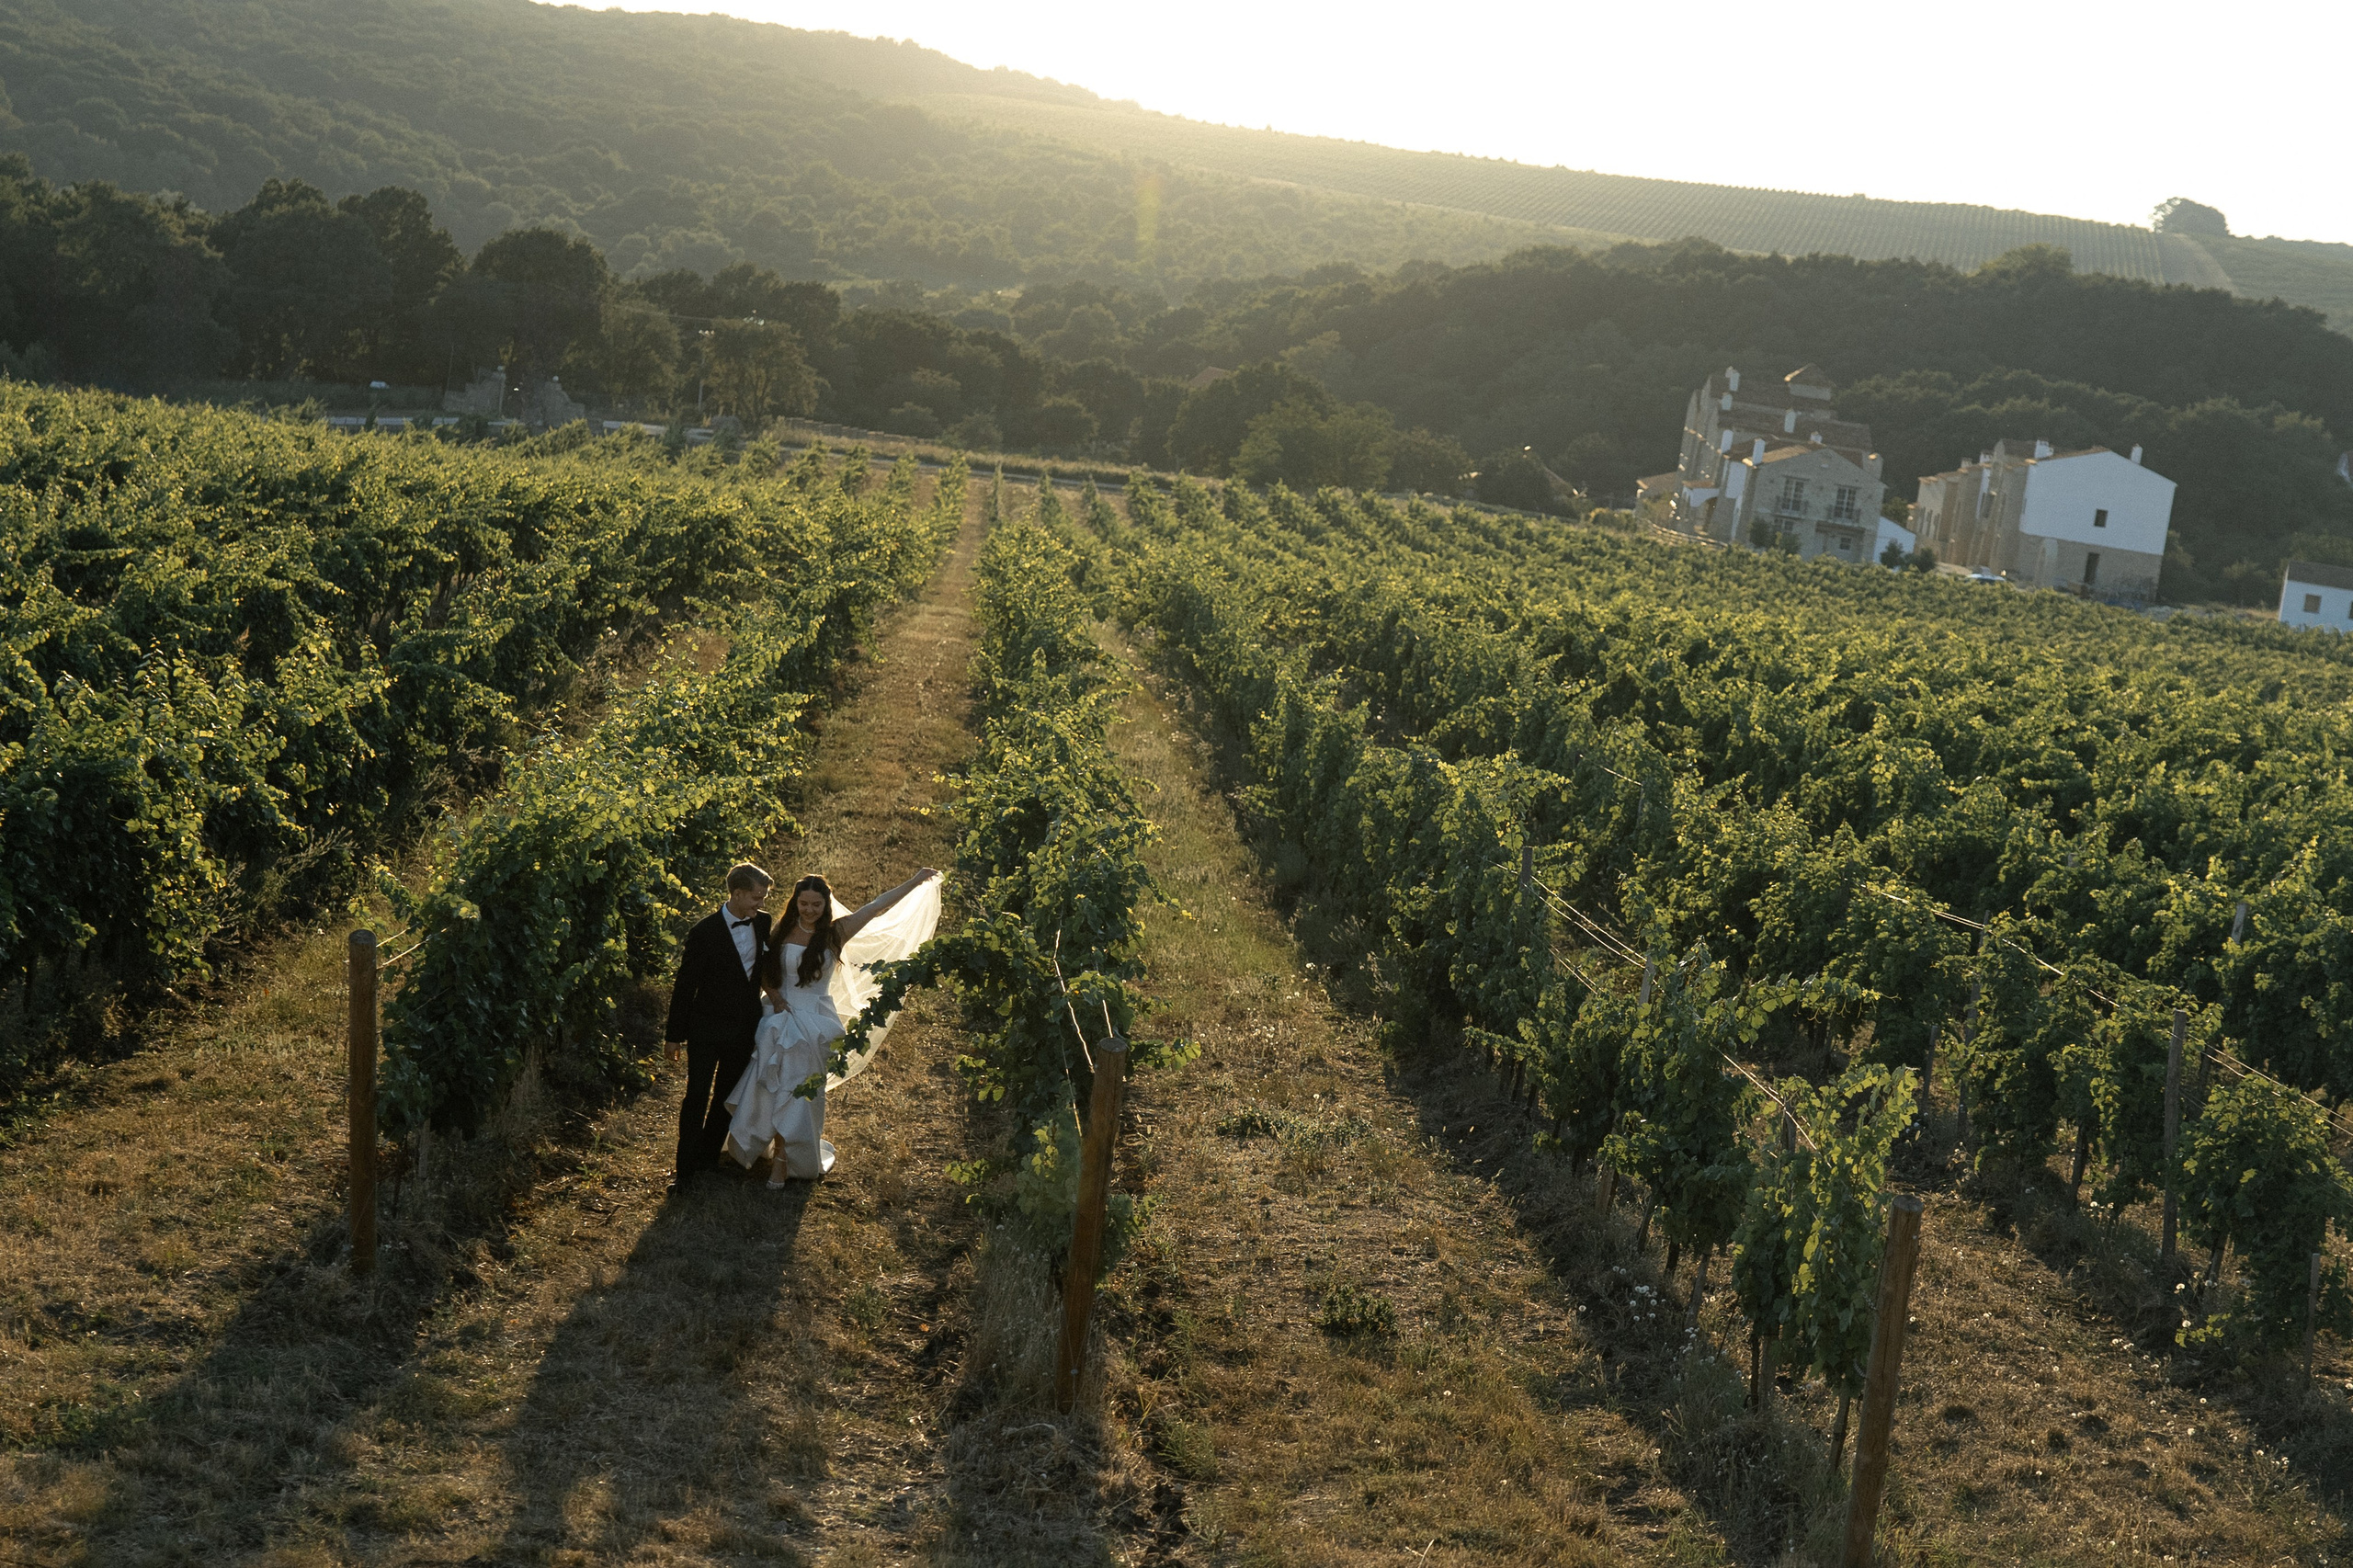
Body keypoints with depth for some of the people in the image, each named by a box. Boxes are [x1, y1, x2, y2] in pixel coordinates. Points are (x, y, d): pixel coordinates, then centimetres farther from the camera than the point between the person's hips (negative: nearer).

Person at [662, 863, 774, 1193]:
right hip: (707, 1028, -5)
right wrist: (674, 1034, -7)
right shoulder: (705, 931, -16)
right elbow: (685, 984, -10)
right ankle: (685, 1168, 4)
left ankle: (708, 1157, 29)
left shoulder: (762, 923, -2)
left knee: (726, 1096, 15)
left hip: (744, 1028, 5)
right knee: (697, 1097, -3)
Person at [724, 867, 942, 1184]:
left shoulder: (834, 933, -4)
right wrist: (774, 996, -9)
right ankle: (781, 1154, 18)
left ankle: (784, 1161, 14)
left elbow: (877, 907, -4)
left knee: (800, 1091, 3)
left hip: (815, 1022, -1)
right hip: (781, 1016, 1)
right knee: (776, 1088, 3)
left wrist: (917, 881, -3)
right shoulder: (782, 930, 0)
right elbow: (763, 970, 8)